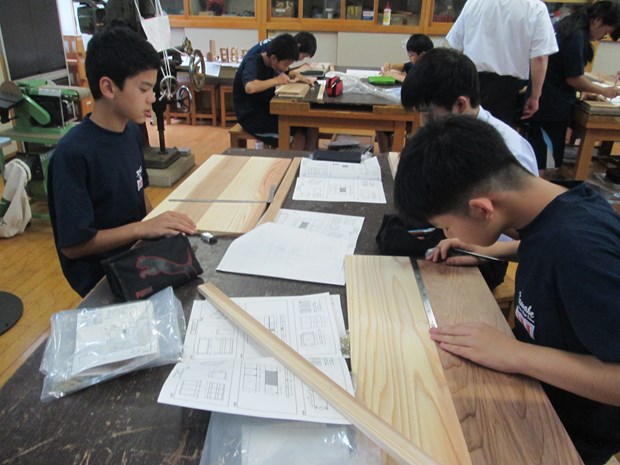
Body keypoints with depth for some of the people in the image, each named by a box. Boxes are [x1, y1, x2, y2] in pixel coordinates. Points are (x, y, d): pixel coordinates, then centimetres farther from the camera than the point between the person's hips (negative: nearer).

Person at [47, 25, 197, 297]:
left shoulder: (132, 131, 0)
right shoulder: (73, 154, -22)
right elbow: (73, 245, -19)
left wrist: (162, 226, -2)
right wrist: (144, 228, -24)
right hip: (101, 277, -7)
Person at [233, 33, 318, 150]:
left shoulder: (270, 63, 5)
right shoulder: (252, 62, -19)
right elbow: (250, 87, -40)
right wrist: (276, 80, -26)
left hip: (268, 110, 8)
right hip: (252, 117, -8)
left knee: (312, 129, -5)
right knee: (298, 138, -22)